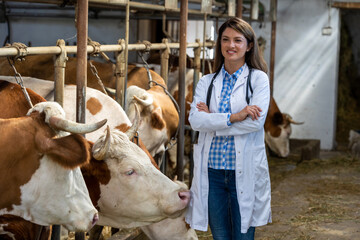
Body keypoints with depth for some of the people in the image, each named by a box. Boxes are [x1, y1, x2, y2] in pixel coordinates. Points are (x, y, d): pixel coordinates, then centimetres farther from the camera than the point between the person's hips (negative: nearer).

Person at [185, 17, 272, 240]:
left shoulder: (258, 79, 1)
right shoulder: (207, 82, 9)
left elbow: (256, 122, -13)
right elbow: (195, 120, -6)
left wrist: (213, 120, -9)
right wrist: (233, 117, -17)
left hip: (244, 171, -3)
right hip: (212, 170, 3)